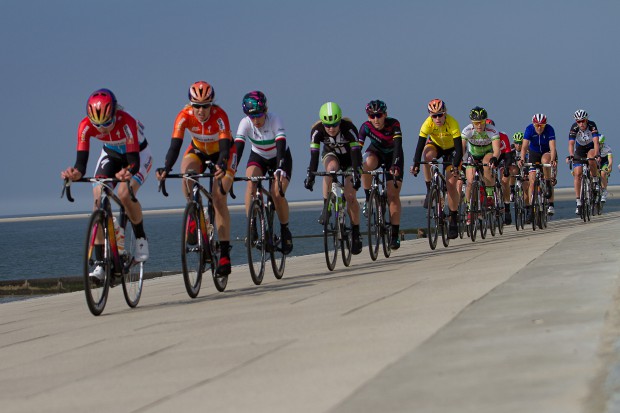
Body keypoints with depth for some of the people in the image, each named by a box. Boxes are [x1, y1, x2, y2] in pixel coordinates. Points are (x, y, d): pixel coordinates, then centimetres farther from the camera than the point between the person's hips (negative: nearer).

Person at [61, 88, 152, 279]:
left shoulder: (126, 122, -38)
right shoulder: (86, 126, -28)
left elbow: (134, 160, -42)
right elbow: (82, 160, -33)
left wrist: (127, 172, -64)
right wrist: (76, 173, -55)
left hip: (138, 153, -4)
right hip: (111, 154, 4)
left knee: (124, 195, -29)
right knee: (98, 200, -16)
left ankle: (141, 239, -2)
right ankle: (100, 262, -13)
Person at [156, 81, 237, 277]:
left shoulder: (219, 116, -35)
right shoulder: (184, 116, -29)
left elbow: (225, 146, -44)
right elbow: (175, 145, -36)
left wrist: (222, 167, -64)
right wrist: (166, 168, -53)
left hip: (222, 152, -2)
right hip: (198, 150, 3)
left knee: (219, 199, -17)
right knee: (186, 173, -32)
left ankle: (225, 254, -15)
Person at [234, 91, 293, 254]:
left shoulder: (275, 120, -30)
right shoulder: (245, 123, -23)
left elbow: (281, 146, -41)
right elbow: (237, 147, -32)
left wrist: (280, 169, -57)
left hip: (279, 157, -2)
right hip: (258, 157, 2)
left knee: (277, 194, -22)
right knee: (251, 185, -29)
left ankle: (285, 230, 2)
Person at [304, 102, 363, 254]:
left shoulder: (349, 128, -34)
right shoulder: (317, 130, -29)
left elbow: (356, 152, -39)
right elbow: (314, 155, -31)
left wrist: (356, 174, -50)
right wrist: (310, 175, -41)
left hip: (349, 157, -1)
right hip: (331, 154, 1)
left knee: (350, 196, -12)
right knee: (331, 168, -37)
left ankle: (356, 234, 1)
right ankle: (326, 207, -27)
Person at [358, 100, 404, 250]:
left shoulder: (393, 124, -30)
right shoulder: (366, 127, -25)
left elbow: (398, 146, -39)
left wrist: (395, 166, -53)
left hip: (393, 155, -1)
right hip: (376, 152, 1)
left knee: (393, 195, -10)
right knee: (367, 165, -37)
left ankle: (395, 235, -7)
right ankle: (368, 198, -16)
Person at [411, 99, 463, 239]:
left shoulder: (452, 123, -33)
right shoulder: (428, 124, -28)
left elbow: (459, 147, -36)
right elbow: (420, 144, -32)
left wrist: (456, 166, -48)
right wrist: (415, 164, -44)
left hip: (451, 150, -2)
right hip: (435, 145, 2)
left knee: (451, 184, -12)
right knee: (427, 155, -36)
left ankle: (454, 220, -3)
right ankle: (430, 190, -21)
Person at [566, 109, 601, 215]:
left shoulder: (592, 125, -28)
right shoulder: (574, 128, -24)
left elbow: (596, 142, -36)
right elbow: (571, 143, -33)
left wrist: (596, 155, -52)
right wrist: (571, 155, -51)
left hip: (592, 148, -2)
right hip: (580, 149, 2)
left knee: (591, 159, -37)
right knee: (577, 174, -11)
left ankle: (596, 180, -11)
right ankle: (578, 202, -6)